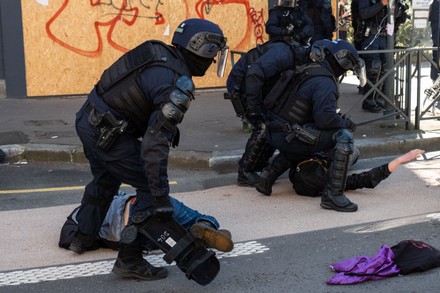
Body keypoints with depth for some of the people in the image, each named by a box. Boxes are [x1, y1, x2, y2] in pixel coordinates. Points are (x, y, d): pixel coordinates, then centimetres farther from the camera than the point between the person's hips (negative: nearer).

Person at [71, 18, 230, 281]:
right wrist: (161, 199, -28)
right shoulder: (178, 86, -24)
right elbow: (155, 145, -30)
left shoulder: (158, 51, 0)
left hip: (87, 119, 9)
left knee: (105, 180, 31)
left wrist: (169, 123, 24)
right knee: (151, 189, 0)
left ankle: (83, 237, 49)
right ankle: (129, 259, 3)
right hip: (107, 134, -9)